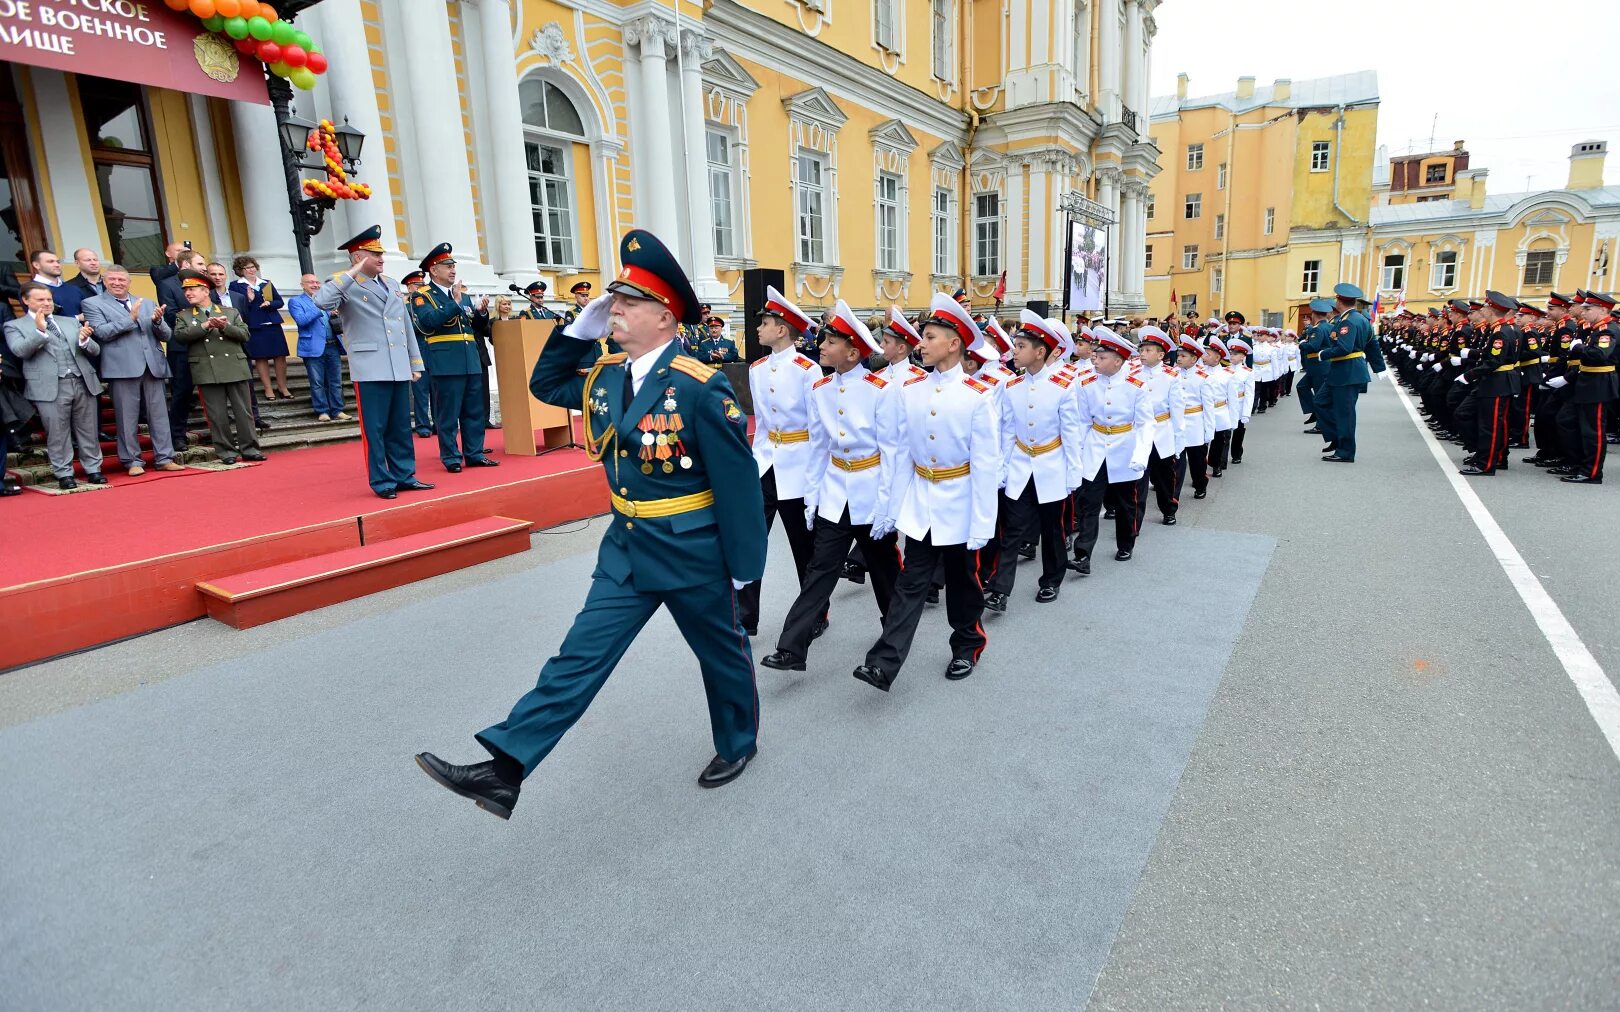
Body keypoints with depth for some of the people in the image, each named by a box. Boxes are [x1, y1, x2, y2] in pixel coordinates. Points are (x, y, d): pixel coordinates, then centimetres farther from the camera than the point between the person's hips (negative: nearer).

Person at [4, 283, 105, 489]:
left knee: (88, 431, 6)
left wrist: (84, 340, -9)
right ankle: (64, 474, 8)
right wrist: (39, 331, -19)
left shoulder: (71, 323, 20)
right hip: (50, 387, -3)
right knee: (57, 433, 1)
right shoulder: (14, 326, 9)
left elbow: (95, 351, 13)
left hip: (83, 382, 3)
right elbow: (20, 351, -8)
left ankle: (93, 469, 14)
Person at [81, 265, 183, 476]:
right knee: (127, 417, 0)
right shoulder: (93, 304, 8)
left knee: (159, 414, 3)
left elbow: (165, 335, 13)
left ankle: (164, 458, 8)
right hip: (123, 367, -3)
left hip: (153, 365, 3)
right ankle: (132, 461, 7)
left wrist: (157, 321, -8)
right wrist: (130, 318, -13)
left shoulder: (147, 304, 19)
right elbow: (101, 332, -7)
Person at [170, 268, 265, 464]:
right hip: (207, 372, 0)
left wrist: (225, 327, -11)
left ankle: (249, 448, 7)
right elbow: (179, 335, -4)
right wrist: (205, 325, -12)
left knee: (243, 410, 1)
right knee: (217, 414, 0)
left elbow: (244, 334, 5)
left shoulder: (231, 312, 14)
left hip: (235, 368, 0)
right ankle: (226, 451, 6)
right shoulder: (183, 316, 13)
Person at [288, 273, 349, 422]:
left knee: (336, 381, 4)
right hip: (314, 347, -4)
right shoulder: (295, 301, 4)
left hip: (333, 346, 5)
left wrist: (335, 315, 2)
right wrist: (320, 308, -16)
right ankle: (322, 411, 3)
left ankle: (337, 411, 8)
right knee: (317, 383, -1)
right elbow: (301, 320, -12)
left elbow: (337, 320, 25)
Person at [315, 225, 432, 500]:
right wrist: (351, 274, -16)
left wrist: (416, 363, 14)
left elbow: (407, 327, 19)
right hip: (370, 369, -6)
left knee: (401, 426, 11)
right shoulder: (345, 285, -1)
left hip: (399, 368, 6)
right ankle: (382, 482, 6)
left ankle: (405, 476, 19)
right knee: (375, 428, -1)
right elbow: (321, 301, -22)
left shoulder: (392, 285, 17)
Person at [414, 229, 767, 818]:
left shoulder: (700, 388, -20)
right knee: (580, 656, 4)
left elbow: (737, 480, -17)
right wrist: (582, 328, 3)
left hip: (692, 552, -6)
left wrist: (744, 565, -11)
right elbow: (545, 384, 20)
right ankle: (505, 771, 5)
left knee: (721, 652, 16)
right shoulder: (605, 375, 2)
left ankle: (738, 743, 41)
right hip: (626, 546, 6)